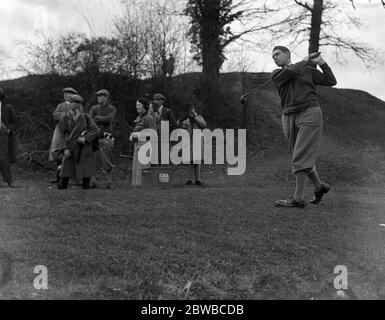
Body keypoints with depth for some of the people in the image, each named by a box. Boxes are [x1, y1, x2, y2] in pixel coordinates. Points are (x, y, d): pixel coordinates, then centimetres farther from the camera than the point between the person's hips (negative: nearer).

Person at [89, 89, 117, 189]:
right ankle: (93, 181, 9)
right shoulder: (94, 109, 11)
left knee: (108, 161, 1)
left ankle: (109, 182, 10)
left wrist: (97, 117, -3)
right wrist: (103, 120, -13)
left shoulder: (112, 109, 5)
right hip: (95, 137, 2)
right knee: (93, 160, -1)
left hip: (107, 138, -2)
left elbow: (108, 119, -13)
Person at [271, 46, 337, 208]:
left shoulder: (308, 71, 13)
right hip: (289, 118, 4)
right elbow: (291, 72, -7)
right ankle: (319, 186, 30)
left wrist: (322, 63, 4)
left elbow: (331, 81, 10)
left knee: (301, 157, -11)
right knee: (302, 157, 8)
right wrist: (305, 61, 7)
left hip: (310, 114, -4)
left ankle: (298, 198, -9)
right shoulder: (276, 75, 12)